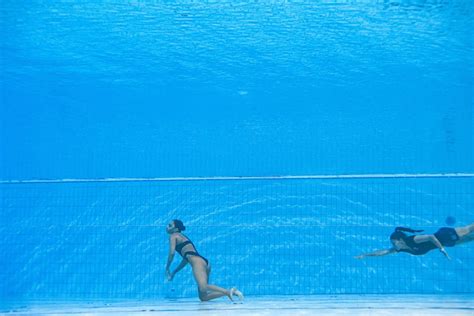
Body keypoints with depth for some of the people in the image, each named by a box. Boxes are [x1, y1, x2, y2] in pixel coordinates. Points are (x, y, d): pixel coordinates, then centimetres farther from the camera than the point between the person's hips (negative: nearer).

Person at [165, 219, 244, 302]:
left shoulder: (174, 236, 10)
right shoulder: (183, 237, 34)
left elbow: (172, 253, -5)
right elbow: (186, 257, 38)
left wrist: (167, 268, 8)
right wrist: (174, 272, 39)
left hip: (197, 261, -9)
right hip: (204, 262, 9)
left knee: (203, 288, -30)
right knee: (203, 297, 1)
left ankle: (228, 291, -37)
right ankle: (229, 292, -13)